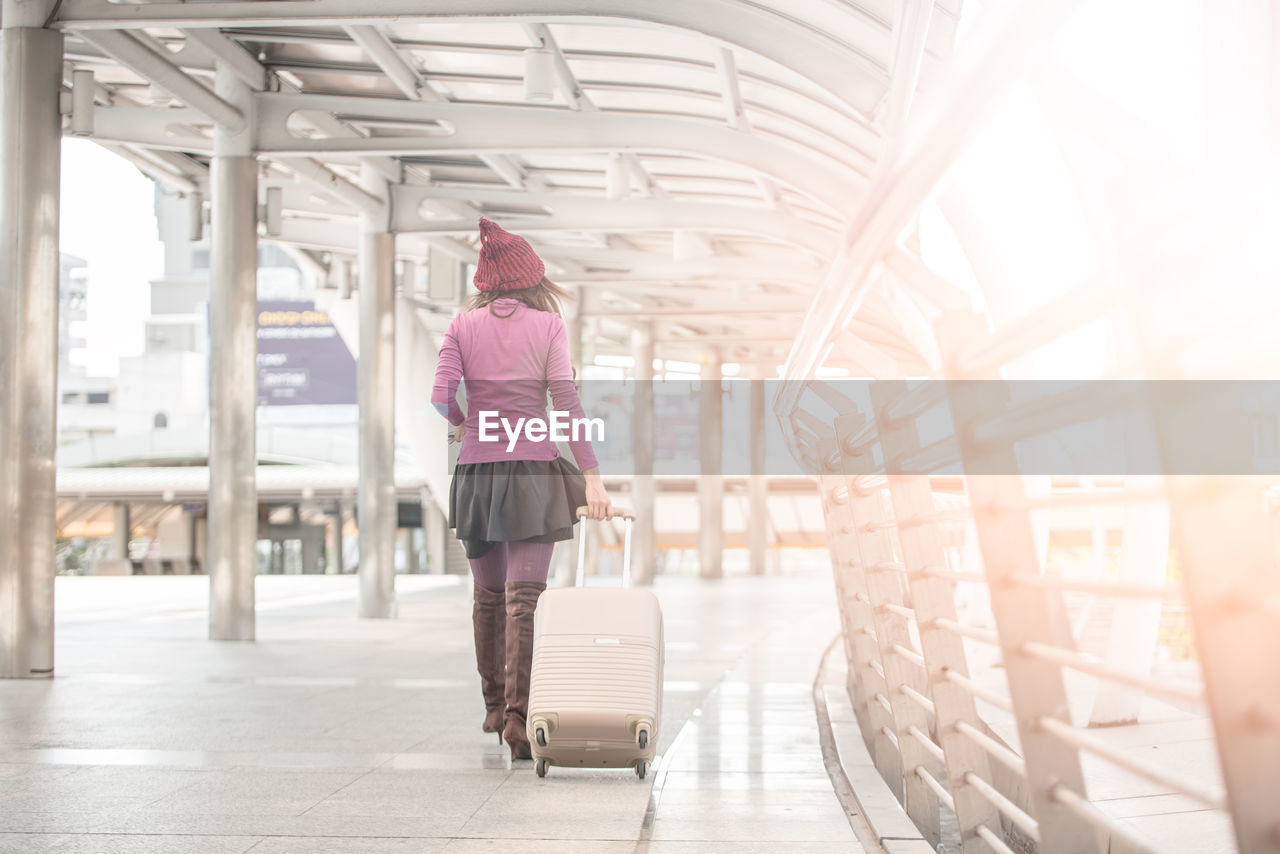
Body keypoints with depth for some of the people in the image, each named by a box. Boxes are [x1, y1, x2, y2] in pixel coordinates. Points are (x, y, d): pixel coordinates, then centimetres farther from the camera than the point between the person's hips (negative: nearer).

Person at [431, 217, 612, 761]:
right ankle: (517, 716, -15)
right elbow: (566, 402, -8)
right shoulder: (548, 325, 0)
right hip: (532, 471, -2)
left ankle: (495, 708, 29)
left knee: (489, 596, 17)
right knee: (524, 598, -6)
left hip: (477, 470, 3)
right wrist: (591, 476, -9)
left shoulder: (463, 326, 4)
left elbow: (441, 397, -6)